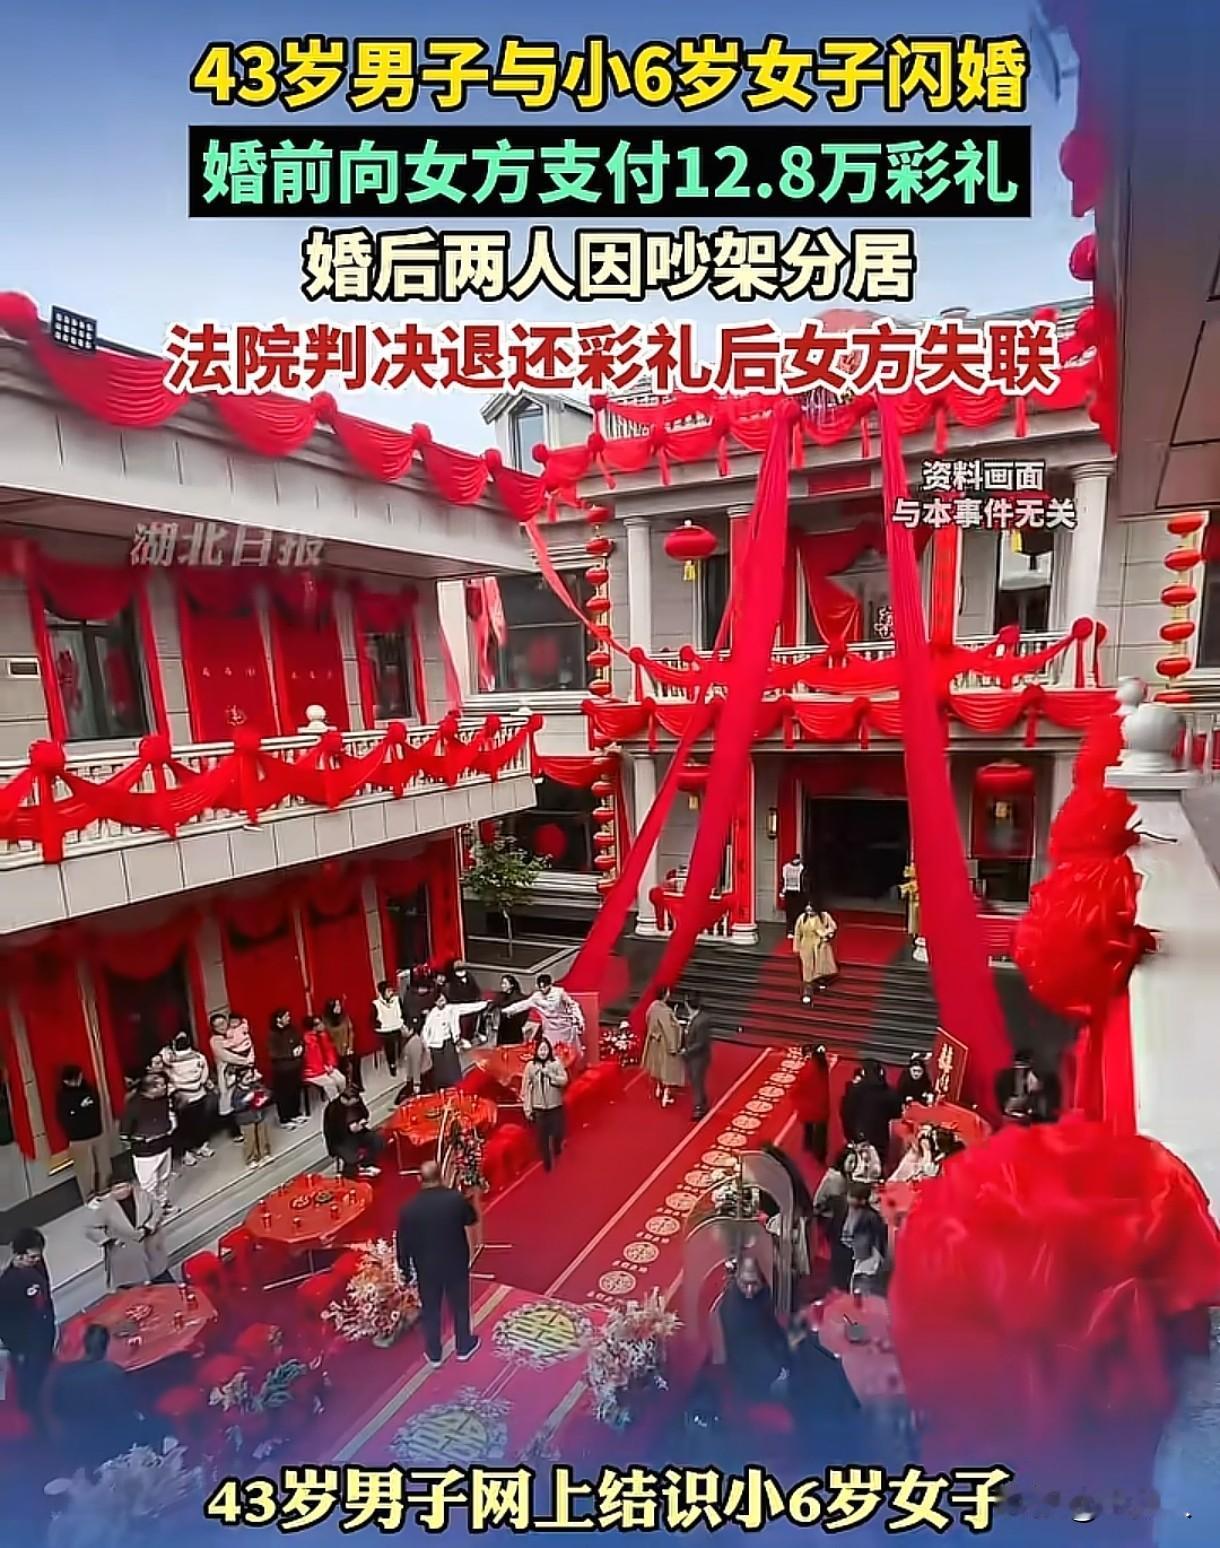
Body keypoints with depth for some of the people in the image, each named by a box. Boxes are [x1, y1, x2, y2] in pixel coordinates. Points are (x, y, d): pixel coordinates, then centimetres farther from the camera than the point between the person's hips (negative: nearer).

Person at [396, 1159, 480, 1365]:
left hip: (426, 1268, 0)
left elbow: (403, 1244, -10)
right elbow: (472, 1220, -2)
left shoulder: (409, 1208, -19)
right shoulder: (456, 1198, -21)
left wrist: (406, 1271, 4)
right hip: (456, 1263, 0)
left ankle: (434, 1355, 35)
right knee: (460, 1305, 21)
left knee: (430, 1311, 20)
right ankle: (463, 1347, 38)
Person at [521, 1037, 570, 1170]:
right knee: (542, 1137, 5)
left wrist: (550, 1074, -21)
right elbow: (526, 1088, -3)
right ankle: (547, 1163, 22)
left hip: (555, 1106, 0)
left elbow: (564, 1080, -8)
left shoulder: (556, 1063, -5)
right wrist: (527, 1108, -4)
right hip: (538, 1108, 0)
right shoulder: (530, 1066, -6)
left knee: (557, 1133, 7)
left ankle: (557, 1153, 40)